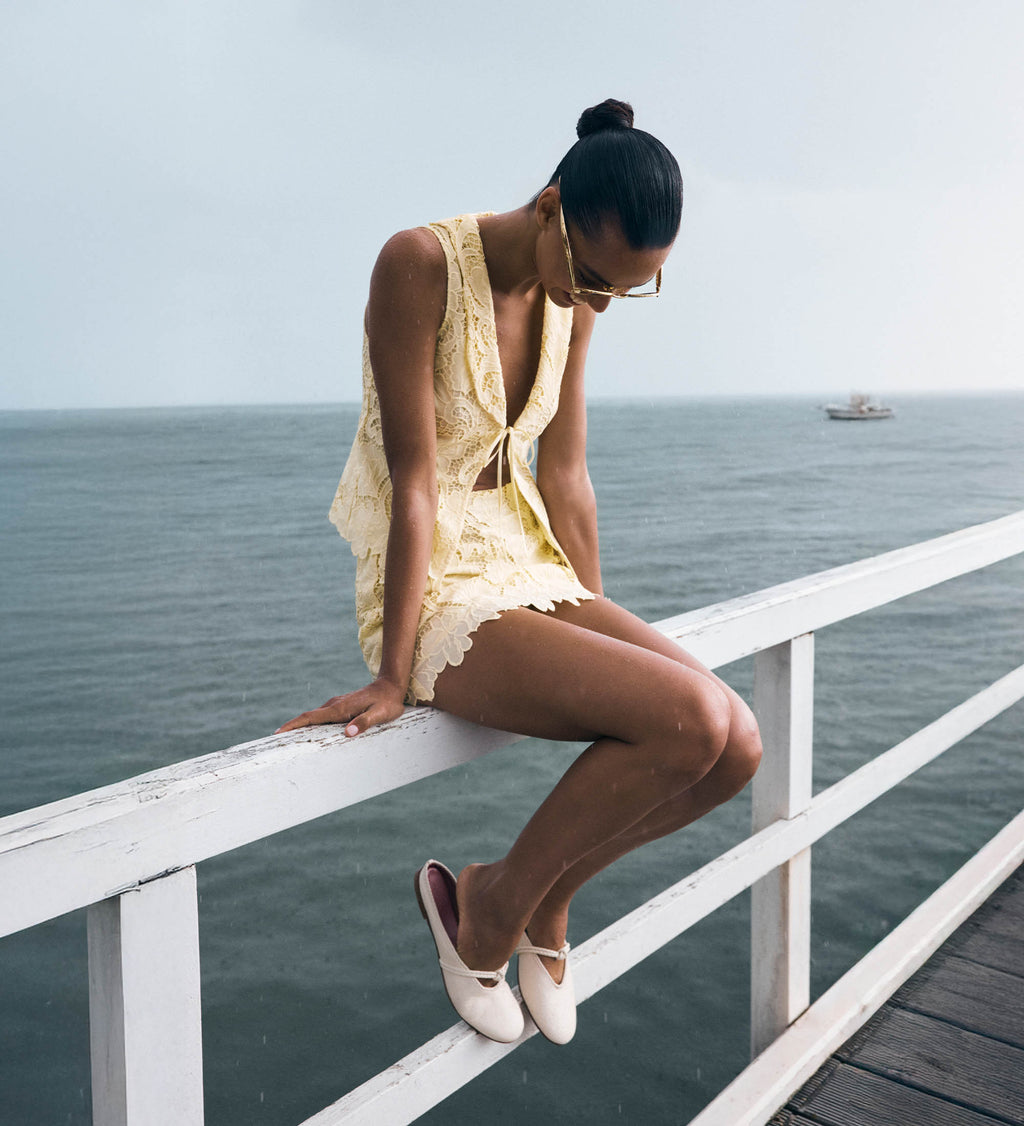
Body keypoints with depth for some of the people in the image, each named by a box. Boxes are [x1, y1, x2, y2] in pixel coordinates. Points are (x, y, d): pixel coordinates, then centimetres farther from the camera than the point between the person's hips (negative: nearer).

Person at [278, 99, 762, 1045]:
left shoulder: (575, 298, 5)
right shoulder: (420, 264, -16)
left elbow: (565, 478, 9)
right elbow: (415, 481, -18)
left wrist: (601, 629, 13)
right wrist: (392, 679, -15)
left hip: (531, 573, 7)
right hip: (432, 597, -7)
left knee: (738, 747, -9)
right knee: (691, 720, -24)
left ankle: (547, 895, 14)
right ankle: (491, 905, 0)